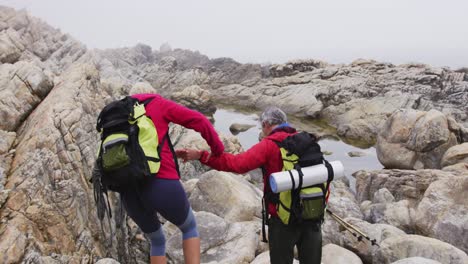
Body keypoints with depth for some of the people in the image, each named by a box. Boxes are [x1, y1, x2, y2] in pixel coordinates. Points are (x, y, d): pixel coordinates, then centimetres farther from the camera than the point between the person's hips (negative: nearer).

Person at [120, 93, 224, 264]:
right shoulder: (157, 103, 12)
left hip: (129, 194, 5)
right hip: (162, 185, -4)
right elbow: (198, 120, 3)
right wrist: (218, 149, 17)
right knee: (190, 228, 25)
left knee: (157, 241, 30)